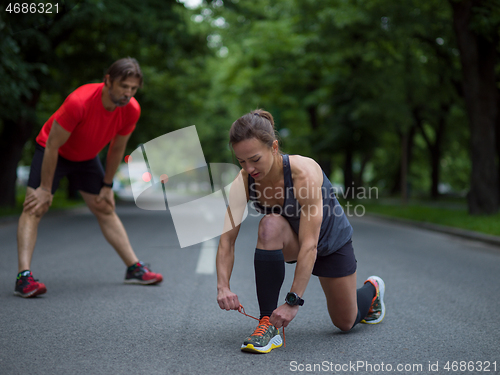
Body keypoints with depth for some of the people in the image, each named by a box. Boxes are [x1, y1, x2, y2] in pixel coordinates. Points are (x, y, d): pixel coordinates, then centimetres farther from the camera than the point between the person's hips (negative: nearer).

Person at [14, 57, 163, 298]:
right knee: (35, 208, -20)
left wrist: (107, 186, 2)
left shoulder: (131, 110, -21)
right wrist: (45, 188, -24)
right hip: (52, 153, -5)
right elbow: (53, 146, -29)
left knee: (106, 210, 10)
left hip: (87, 158, 5)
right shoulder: (79, 102, -38)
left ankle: (134, 269, 16)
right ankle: (24, 276, -26)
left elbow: (117, 148, -3)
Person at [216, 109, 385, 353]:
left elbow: (310, 245, -41)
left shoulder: (304, 173, -39)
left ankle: (372, 289, 46)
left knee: (346, 323, 9)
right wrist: (223, 286, -38)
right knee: (270, 225, -36)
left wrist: (293, 301, -43)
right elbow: (227, 239, -23)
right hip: (291, 239, 3)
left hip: (331, 241, -3)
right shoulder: (244, 181, -25)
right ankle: (267, 325, -26)